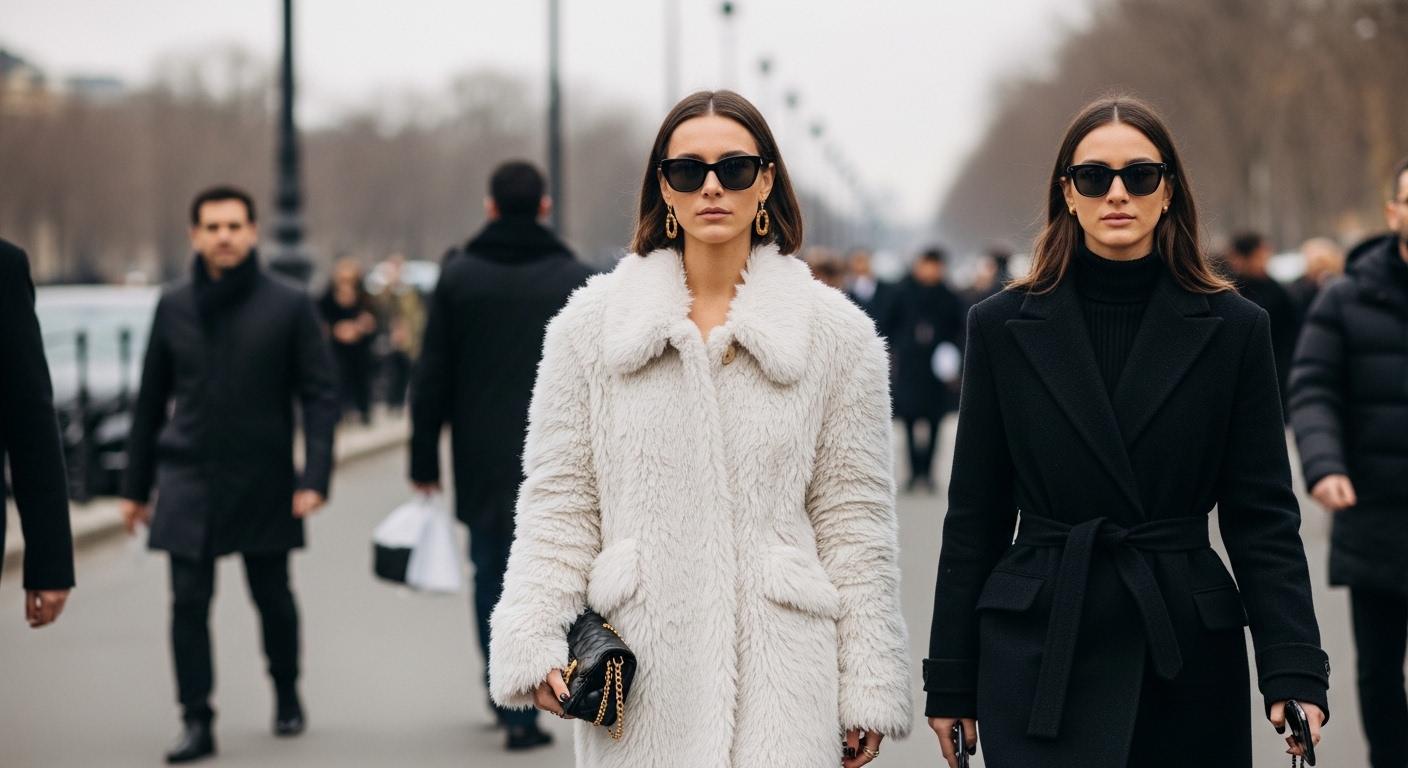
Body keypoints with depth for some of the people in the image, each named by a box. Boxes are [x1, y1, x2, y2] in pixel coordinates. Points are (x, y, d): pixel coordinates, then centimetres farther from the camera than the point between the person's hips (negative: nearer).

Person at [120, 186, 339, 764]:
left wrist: (314, 477, -14)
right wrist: (135, 486, 10)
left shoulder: (288, 305, -3)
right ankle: (196, 721, 2)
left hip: (263, 483, -1)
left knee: (273, 597, 11)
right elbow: (151, 401, 10)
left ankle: (287, 695, 33)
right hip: (188, 481, 1)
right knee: (189, 601, -5)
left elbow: (320, 395, -4)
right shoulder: (173, 306, 4)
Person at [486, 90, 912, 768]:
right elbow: (558, 498, 7)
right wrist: (534, 642, -5)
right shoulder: (590, 325, 8)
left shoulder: (836, 332, 6)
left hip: (778, 673, 0)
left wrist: (868, 688, 4)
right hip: (638, 673, 1)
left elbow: (853, 516, 6)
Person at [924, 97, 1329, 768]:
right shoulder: (1004, 324, 4)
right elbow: (974, 516, 6)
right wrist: (951, 683, 4)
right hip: (1038, 649, 0)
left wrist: (1294, 671, -10)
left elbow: (1264, 516, 1)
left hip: (1187, 653, 1)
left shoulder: (1232, 328, 3)